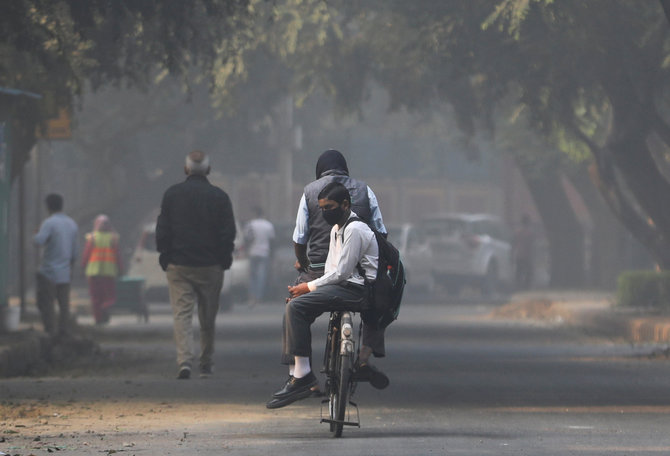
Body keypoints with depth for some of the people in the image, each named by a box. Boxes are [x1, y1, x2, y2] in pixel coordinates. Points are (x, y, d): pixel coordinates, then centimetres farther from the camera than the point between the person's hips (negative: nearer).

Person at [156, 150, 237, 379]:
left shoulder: (171, 194, 1)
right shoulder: (219, 197, -1)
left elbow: (162, 231, 1)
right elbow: (228, 234, -1)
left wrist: (165, 258, 9)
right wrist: (224, 260, 10)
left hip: (178, 266, 0)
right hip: (210, 266, 0)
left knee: (182, 313, -3)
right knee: (208, 318, 11)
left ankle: (184, 360, -21)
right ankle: (206, 364, 20)